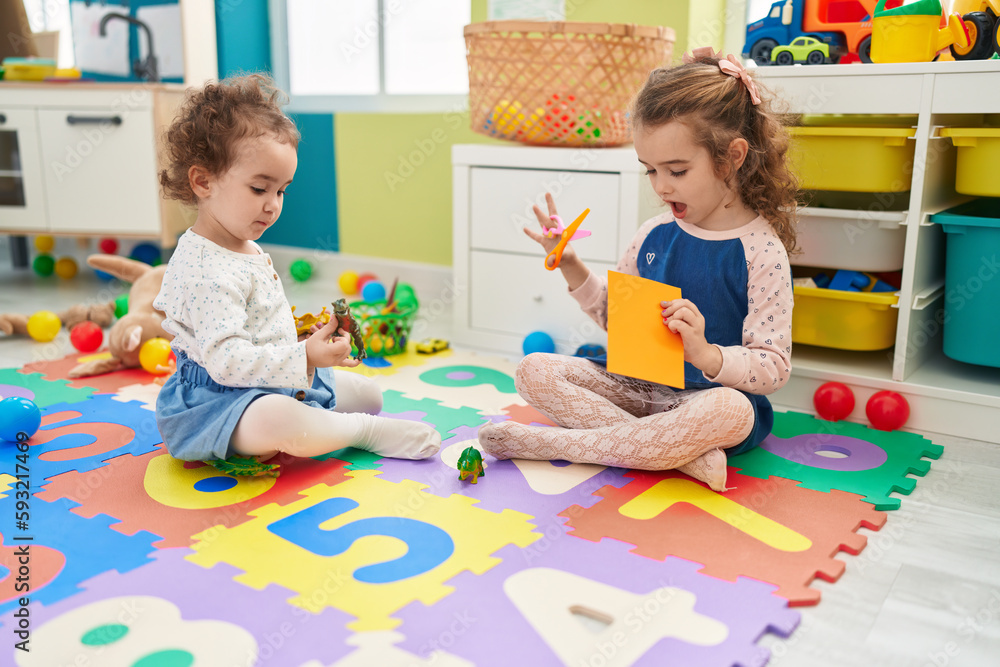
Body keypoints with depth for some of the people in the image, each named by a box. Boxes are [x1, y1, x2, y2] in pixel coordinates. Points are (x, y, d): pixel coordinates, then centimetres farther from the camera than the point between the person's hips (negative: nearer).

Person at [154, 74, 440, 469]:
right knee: (276, 419, -43)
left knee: (368, 394, 17)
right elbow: (226, 361, -33)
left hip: (279, 384, 11)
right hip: (219, 396, -11)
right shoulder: (207, 272, -26)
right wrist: (304, 357, -36)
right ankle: (365, 432, -18)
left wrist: (301, 336, 7)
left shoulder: (247, 249, 9)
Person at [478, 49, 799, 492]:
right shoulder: (654, 234, 3)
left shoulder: (761, 251, -12)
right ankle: (678, 450, -25)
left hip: (708, 394, -5)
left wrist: (706, 354, -33)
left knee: (729, 410, -40)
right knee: (535, 371, -13)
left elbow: (773, 369, -14)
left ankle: (555, 443, -28)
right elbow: (615, 314, 15)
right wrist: (572, 267, 1)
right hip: (636, 387, 5)